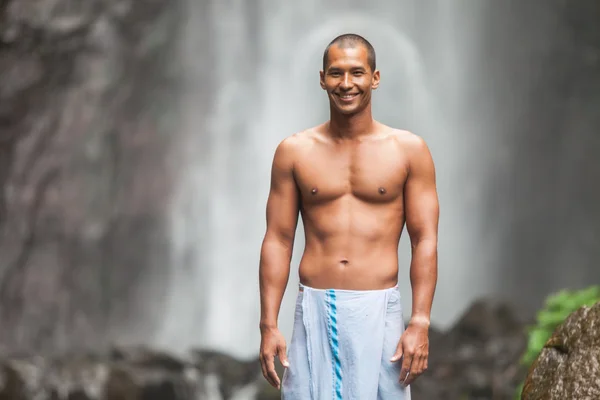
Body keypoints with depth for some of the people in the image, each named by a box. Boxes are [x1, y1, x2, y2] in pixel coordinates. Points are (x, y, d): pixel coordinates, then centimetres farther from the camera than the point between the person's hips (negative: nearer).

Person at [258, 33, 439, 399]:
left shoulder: (409, 150, 2)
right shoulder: (294, 152, 5)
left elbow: (425, 242, 0)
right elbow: (278, 241, 5)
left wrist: (420, 323, -8)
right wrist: (269, 325, -2)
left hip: (379, 311, -1)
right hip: (315, 311, 1)